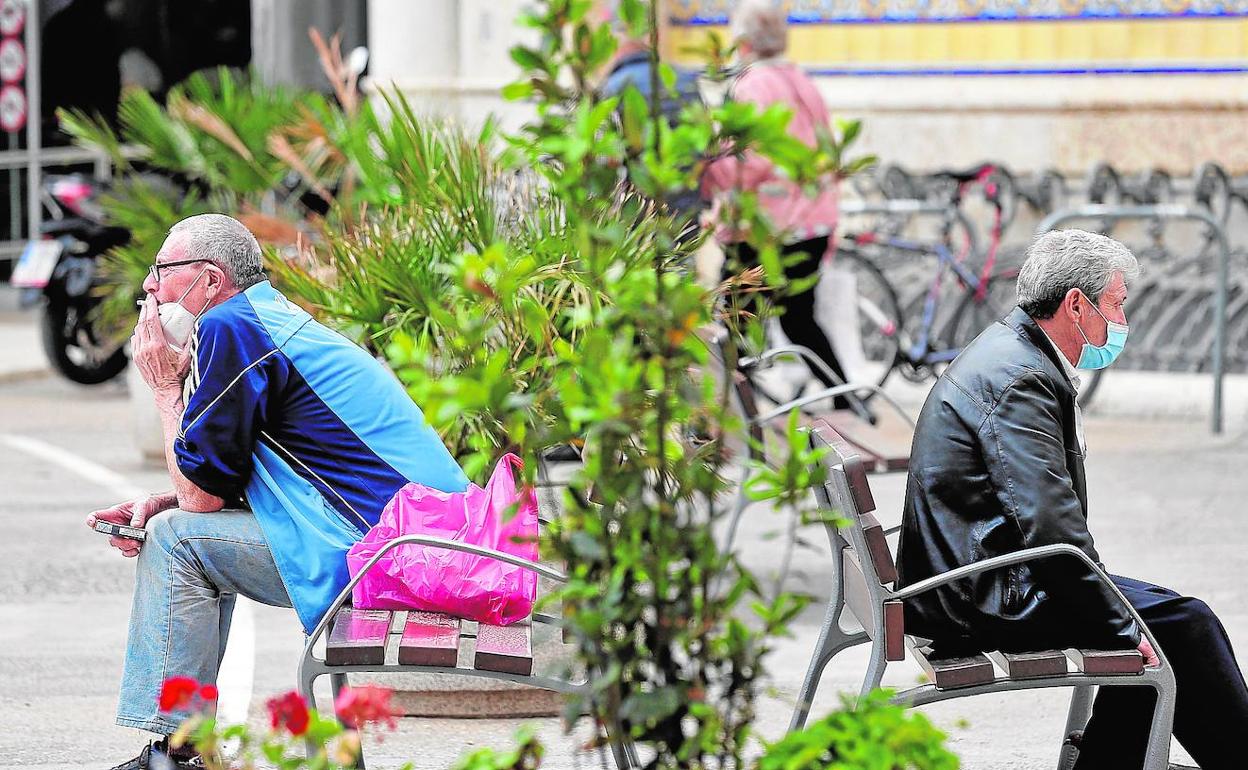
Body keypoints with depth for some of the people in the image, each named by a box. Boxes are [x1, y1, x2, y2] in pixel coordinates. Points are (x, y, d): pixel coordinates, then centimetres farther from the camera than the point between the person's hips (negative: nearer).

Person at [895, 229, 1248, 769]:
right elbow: (1050, 526, -26)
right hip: (990, 601, -10)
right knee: (1180, 623, -6)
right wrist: (1118, 626, -19)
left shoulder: (1009, 352, 14)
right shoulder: (1019, 379, -19)